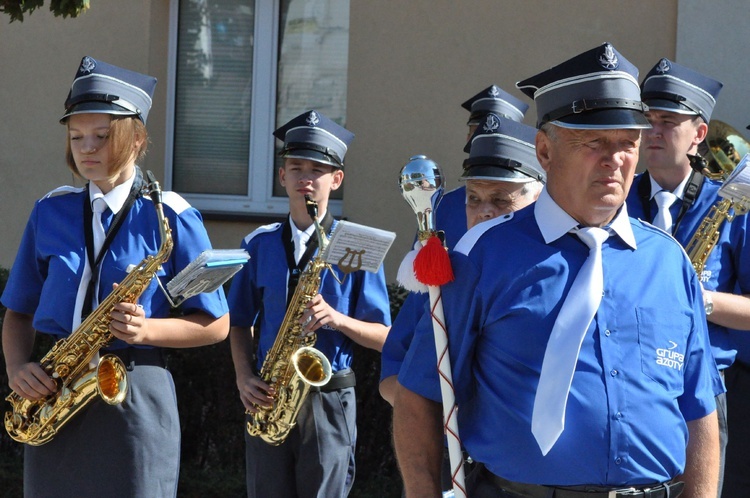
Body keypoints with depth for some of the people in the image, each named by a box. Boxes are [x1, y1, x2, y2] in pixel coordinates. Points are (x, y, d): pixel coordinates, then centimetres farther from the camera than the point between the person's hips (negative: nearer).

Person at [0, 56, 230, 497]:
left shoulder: (170, 218, -3)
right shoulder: (50, 212, 9)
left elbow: (216, 324, -1)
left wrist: (148, 329, -17)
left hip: (135, 395, -4)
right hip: (51, 392, 4)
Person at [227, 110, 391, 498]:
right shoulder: (259, 245, 7)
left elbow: (383, 336, -1)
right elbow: (240, 322, 13)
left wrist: (337, 319, -19)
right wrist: (243, 377, -3)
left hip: (329, 401, -3)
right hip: (268, 398, 3)